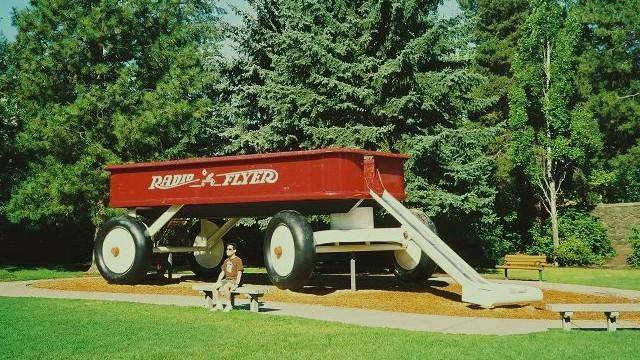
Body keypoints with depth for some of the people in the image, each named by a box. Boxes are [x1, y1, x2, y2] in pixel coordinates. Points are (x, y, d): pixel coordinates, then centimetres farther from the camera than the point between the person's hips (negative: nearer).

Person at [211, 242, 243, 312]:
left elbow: (239, 273, -12)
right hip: (226, 280, 7)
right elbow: (222, 272, 18)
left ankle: (228, 305, -23)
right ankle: (218, 305, -11)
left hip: (234, 281, -7)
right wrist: (218, 281, 5)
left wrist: (236, 284, -22)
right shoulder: (226, 260, 16)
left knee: (225, 287, -36)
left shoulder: (238, 260, -6)